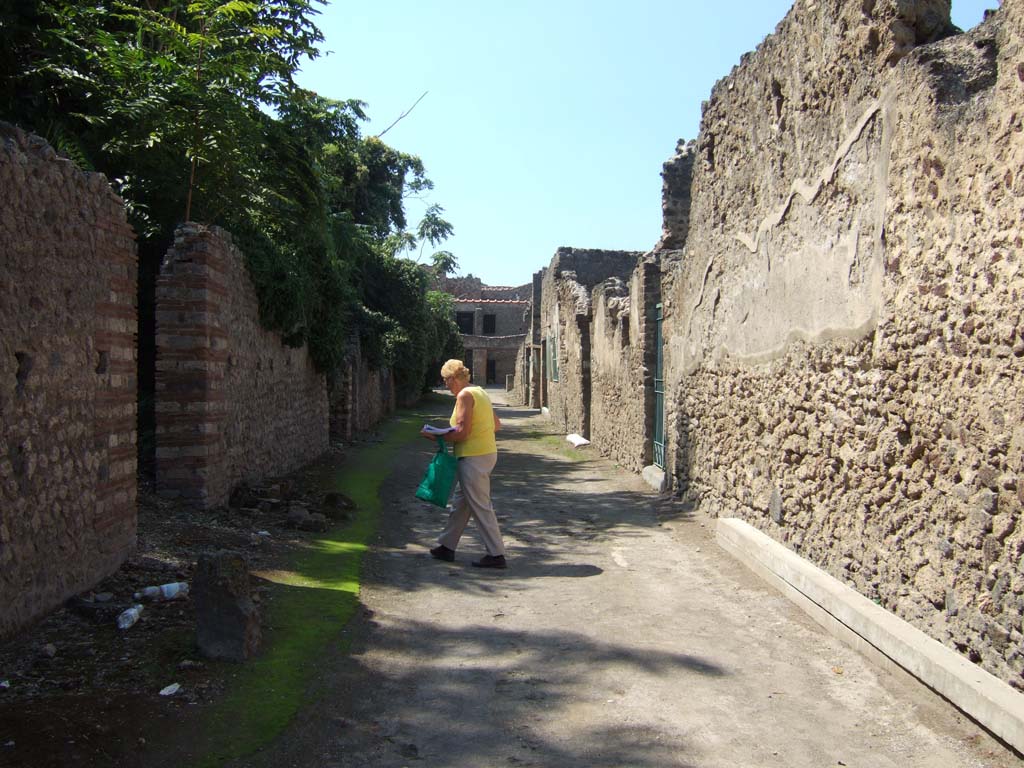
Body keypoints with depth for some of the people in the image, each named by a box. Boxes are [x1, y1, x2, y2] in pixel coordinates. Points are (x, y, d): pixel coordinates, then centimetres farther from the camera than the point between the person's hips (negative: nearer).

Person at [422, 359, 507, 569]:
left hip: (473, 457, -10)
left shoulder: (465, 395, -14)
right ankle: (447, 546, 28)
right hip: (486, 453, 10)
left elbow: (462, 432, -20)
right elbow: (497, 424, 17)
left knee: (480, 506, -4)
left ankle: (496, 555, 0)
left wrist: (437, 437, -9)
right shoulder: (480, 392, 14)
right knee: (460, 502, 18)